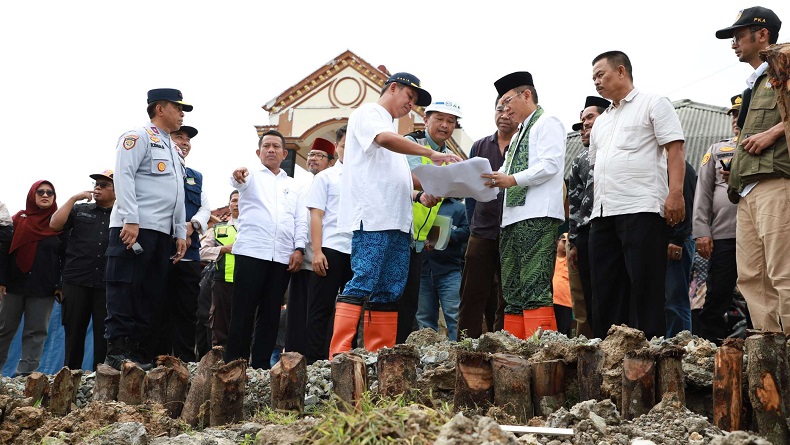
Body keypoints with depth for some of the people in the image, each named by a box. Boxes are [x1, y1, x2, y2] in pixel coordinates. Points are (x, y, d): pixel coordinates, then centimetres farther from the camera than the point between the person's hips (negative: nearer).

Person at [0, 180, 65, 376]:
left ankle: (25, 374, -1)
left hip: (44, 287, -1)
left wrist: (61, 285, -5)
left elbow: (65, 257, 3)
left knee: (36, 331, -2)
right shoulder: (19, 219, 6)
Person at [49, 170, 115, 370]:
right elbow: (55, 225, 1)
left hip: (107, 285, -1)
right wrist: (74, 198, 1)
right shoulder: (80, 210, 14)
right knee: (74, 332, 6)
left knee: (104, 334, -2)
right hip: (76, 281, 1)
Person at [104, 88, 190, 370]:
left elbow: (178, 196, 25)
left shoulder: (173, 150, 25)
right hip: (133, 228, -9)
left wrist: (181, 233, 17)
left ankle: (137, 350, 10)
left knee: (151, 294, 6)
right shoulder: (138, 137, -1)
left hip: (162, 232, 9)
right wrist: (131, 220, -21)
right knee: (125, 290, -8)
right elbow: (123, 175, -13)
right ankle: (116, 351, -7)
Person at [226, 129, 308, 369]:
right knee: (243, 312, -5)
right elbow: (239, 181, -12)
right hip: (250, 252, -4)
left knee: (271, 314, 3)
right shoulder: (252, 176, 12)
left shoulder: (293, 185, 22)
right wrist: (238, 174, -37)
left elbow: (301, 220, 15)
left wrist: (299, 249, 1)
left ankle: (261, 365, 7)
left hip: (282, 257, 4)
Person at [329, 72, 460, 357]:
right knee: (363, 285, -16)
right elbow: (384, 139, -18)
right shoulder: (368, 113, 4)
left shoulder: (393, 128, 30)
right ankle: (339, 356, -20)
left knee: (389, 292, 4)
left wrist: (419, 196, 12)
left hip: (397, 222, 9)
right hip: (372, 218, -9)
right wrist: (431, 153, -23)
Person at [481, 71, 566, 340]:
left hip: (538, 217, -10)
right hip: (513, 218, 10)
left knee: (534, 288, -16)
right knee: (513, 294, 6)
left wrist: (513, 179, -15)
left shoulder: (547, 123, 2)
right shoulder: (520, 134, 29)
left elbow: (551, 165, -12)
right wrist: (495, 180, 7)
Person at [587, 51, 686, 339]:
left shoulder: (653, 105, 5)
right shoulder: (601, 122, 26)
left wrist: (675, 193, -17)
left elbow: (675, 149, -5)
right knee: (605, 289, 5)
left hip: (641, 209, -7)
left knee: (644, 286, -9)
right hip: (603, 214, 7)